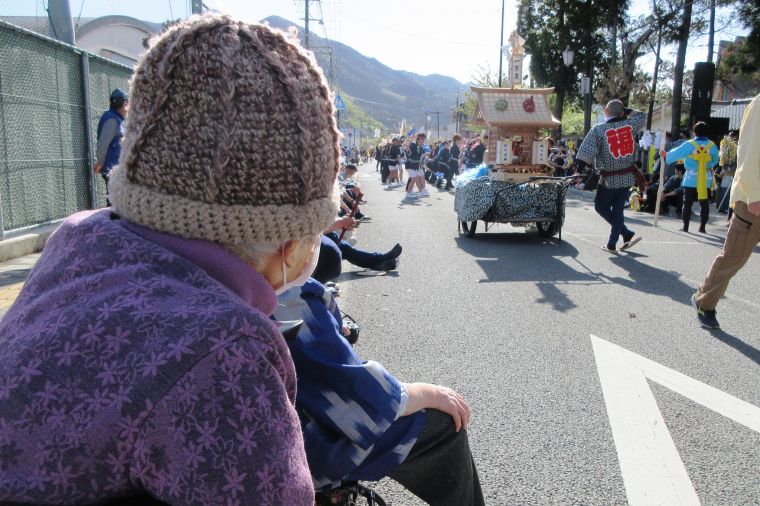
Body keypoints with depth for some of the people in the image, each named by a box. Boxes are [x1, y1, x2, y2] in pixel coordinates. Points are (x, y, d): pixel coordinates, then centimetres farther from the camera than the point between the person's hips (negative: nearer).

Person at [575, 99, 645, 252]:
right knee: (618, 209, 11)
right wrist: (625, 111, 17)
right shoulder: (630, 125, 0)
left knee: (601, 207, 14)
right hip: (628, 176, 4)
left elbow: (586, 153, -17)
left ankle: (627, 234, 6)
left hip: (609, 179, -4)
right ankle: (612, 244, 12)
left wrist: (579, 170, -14)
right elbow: (641, 116, 23)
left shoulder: (598, 129, -10)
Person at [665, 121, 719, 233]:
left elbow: (676, 153, -1)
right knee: (704, 204, 9)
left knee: (687, 203, 4)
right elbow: (715, 160, 11)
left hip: (691, 179, -2)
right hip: (706, 180, 2)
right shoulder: (712, 145, 0)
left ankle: (685, 226, 4)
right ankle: (702, 227, 9)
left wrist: (666, 155, 16)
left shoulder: (689, 144, -8)